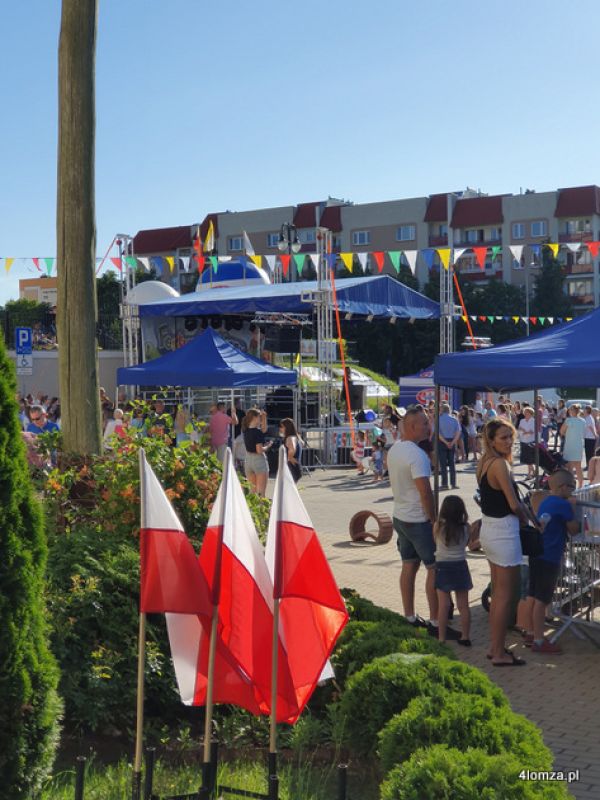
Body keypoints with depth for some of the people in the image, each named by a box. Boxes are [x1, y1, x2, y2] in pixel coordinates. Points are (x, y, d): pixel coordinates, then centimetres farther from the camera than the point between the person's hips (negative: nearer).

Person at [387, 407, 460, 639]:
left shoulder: (394, 450, 7)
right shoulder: (416, 455, -22)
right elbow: (425, 492, -24)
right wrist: (434, 520, -15)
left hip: (400, 516, 9)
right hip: (419, 521, -9)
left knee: (409, 566, 14)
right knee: (435, 569, -2)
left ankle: (410, 618, 22)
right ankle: (435, 623, 1)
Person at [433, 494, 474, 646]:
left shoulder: (438, 527, -14)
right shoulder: (466, 528, -8)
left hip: (443, 567, -1)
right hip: (460, 566, 2)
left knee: (443, 605, 4)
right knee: (463, 605, 10)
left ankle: (442, 638, 8)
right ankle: (465, 637, 16)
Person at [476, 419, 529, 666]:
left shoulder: (483, 461, 7)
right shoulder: (500, 463, -20)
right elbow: (514, 505, -19)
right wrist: (525, 518, 0)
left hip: (488, 529, 9)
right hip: (504, 532, -9)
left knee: (498, 593, 19)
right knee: (505, 596, 2)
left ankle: (495, 647, 28)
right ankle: (499, 654, 10)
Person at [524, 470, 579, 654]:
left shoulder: (545, 502, 11)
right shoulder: (563, 505, -15)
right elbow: (574, 530, -6)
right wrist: (572, 508, 5)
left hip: (537, 555, 9)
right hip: (549, 558, -9)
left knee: (534, 597, 15)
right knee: (542, 600, -3)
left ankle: (531, 633, 24)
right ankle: (539, 641, 2)